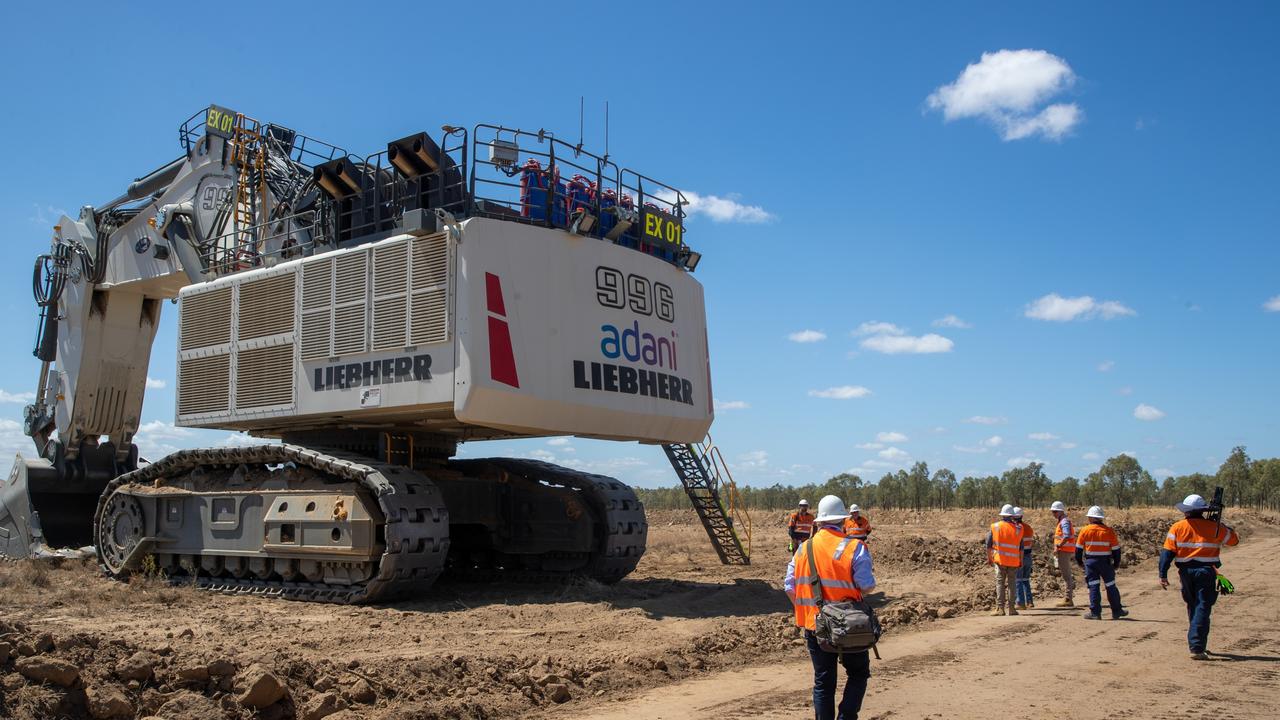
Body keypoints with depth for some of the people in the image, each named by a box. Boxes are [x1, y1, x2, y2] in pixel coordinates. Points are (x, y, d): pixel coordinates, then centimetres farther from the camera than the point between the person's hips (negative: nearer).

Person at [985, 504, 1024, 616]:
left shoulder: (995, 526, -2)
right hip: (1014, 561, 1)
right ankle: (1010, 608, 6)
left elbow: (988, 544, 0)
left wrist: (989, 558, 11)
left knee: (1000, 583, 2)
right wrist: (1021, 561, 12)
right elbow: (1020, 547, 3)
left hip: (1000, 560, -1)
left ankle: (1000, 608, -3)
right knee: (1011, 583, 7)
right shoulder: (1018, 529, 0)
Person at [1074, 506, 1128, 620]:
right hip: (1106, 562, 1)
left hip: (1090, 562, -1)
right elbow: (1116, 549, 2)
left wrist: (1079, 562, 13)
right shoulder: (1109, 531, -2)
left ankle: (1095, 613, -1)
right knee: (1110, 586, 12)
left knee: (1093, 586, 1)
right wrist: (1117, 564, 12)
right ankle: (1116, 611, 21)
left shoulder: (1085, 530, -4)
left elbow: (1079, 548, 0)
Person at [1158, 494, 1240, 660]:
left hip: (1186, 572, 2)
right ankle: (1197, 648, -14)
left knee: (1193, 607, 19)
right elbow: (1234, 540, 14)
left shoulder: (1177, 527, -2)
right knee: (1202, 609, -4)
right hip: (1206, 572, -2)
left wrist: (1163, 574, -6)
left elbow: (1167, 551, -7)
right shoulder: (1214, 528, -3)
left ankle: (1196, 643, 30)